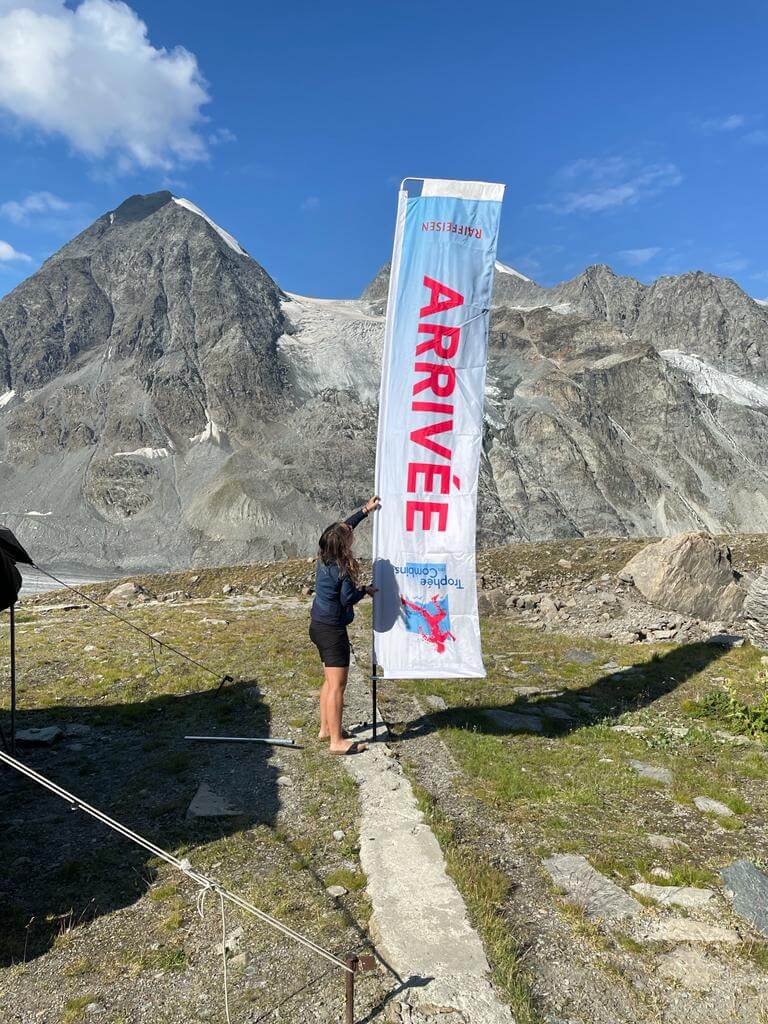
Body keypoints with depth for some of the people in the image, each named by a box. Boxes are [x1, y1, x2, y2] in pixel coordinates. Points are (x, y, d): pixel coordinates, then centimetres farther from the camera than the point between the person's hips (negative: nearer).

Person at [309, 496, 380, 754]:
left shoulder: (324, 558, 1)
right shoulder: (341, 570, -24)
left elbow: (345, 527, 15)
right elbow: (348, 599, -13)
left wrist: (365, 510, 21)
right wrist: (366, 590, 5)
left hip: (319, 625, 9)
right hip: (332, 630, -9)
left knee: (330, 680, 21)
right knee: (337, 685, -2)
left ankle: (326, 728, 31)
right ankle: (336, 741, 6)